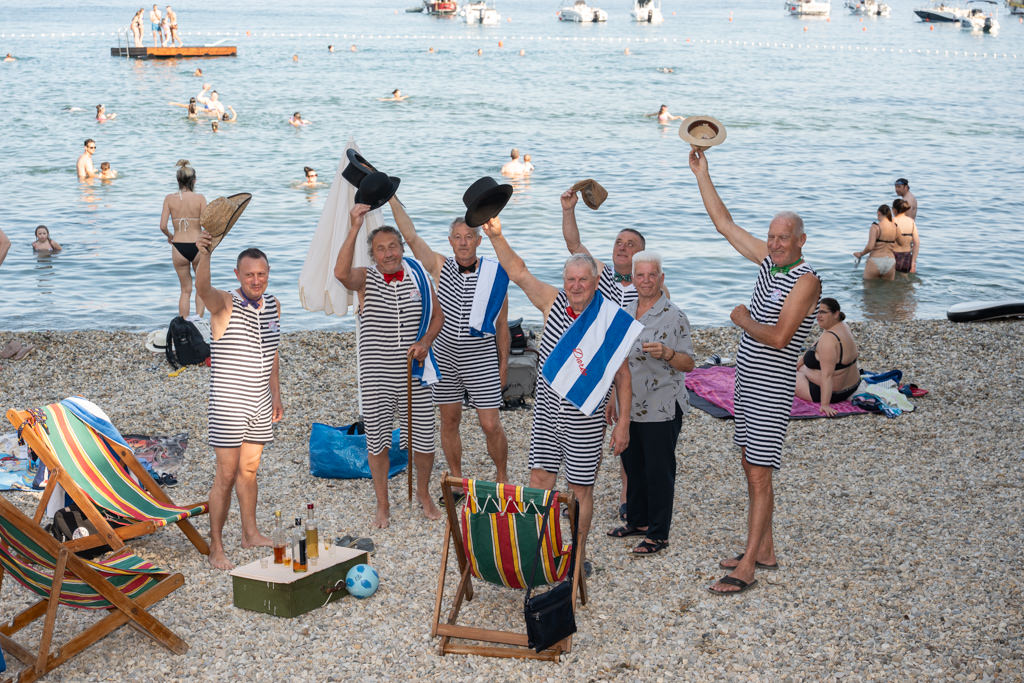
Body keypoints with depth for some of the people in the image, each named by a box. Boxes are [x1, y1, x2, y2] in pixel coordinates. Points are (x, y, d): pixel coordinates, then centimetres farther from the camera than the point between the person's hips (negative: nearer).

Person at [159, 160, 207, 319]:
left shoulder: (169, 198, -3)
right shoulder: (199, 198, -8)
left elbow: (163, 226, -6)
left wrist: (170, 236, 15)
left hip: (178, 247, 2)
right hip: (197, 245, -2)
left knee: (186, 290, 17)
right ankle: (198, 317, 2)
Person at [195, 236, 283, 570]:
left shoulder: (273, 306, 8)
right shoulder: (225, 304, -12)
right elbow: (203, 288, -36)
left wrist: (276, 396, 18)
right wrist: (203, 255, -55)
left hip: (260, 404, 6)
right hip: (228, 404, -6)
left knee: (249, 470, 16)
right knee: (226, 475, -4)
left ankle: (250, 533, 28)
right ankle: (216, 548, 3)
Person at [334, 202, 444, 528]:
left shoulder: (418, 277, 3)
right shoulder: (365, 278, -4)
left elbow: (437, 316, 12)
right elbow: (341, 272, -28)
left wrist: (425, 341, -8)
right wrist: (354, 229, -33)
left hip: (413, 374, 1)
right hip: (375, 376, -1)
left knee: (424, 440, 6)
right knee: (377, 441, 8)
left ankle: (423, 493, 31)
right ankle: (382, 505, 25)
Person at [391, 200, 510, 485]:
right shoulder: (439, 267, -3)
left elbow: (502, 327, 0)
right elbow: (410, 236, -12)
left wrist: (503, 366, 2)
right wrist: (392, 199, -20)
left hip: (482, 362, -2)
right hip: (444, 359, 2)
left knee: (491, 426, -2)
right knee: (449, 420, 12)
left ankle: (502, 477, 22)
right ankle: (456, 479, 28)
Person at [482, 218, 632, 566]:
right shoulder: (553, 302, -1)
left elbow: (622, 375, -5)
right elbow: (519, 273, -3)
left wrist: (623, 423, -6)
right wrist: (497, 237, -16)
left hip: (585, 421, -3)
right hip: (547, 414, 3)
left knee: (581, 490, 6)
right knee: (539, 480, 4)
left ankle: (577, 556, 19)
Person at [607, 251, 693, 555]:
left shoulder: (674, 316, -10)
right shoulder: (625, 313, 10)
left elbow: (688, 364, -11)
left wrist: (666, 353, -28)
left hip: (662, 410, -7)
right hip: (629, 407, 7)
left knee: (658, 470, -1)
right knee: (632, 465, 16)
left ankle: (658, 533, 8)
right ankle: (637, 520, 32)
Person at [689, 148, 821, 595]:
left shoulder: (806, 280, -16)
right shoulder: (767, 259, 8)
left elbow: (778, 337, -24)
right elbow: (724, 223, 14)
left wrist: (743, 320, -8)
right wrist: (701, 174, 12)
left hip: (771, 389, -9)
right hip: (747, 382, 9)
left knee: (759, 476, -7)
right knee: (750, 467, 14)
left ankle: (745, 570, -5)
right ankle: (764, 551, 26)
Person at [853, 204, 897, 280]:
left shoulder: (875, 226, -11)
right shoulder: (895, 227, 3)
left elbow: (870, 247, -19)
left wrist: (861, 254, -1)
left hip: (875, 262, -4)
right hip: (890, 263, 4)